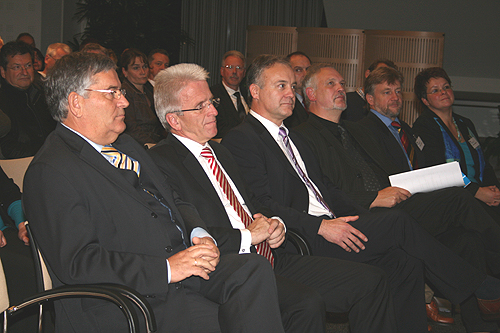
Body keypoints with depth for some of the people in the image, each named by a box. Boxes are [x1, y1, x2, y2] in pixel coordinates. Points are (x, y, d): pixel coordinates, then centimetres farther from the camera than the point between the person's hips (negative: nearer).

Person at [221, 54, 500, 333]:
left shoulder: (293, 139, 24)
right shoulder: (241, 139, -5)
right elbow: (260, 206, -15)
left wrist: (366, 218, 4)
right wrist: (320, 226, -21)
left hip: (328, 226, 8)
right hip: (300, 242, -8)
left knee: (405, 261, -12)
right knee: (400, 222, -15)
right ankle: (475, 286, -2)